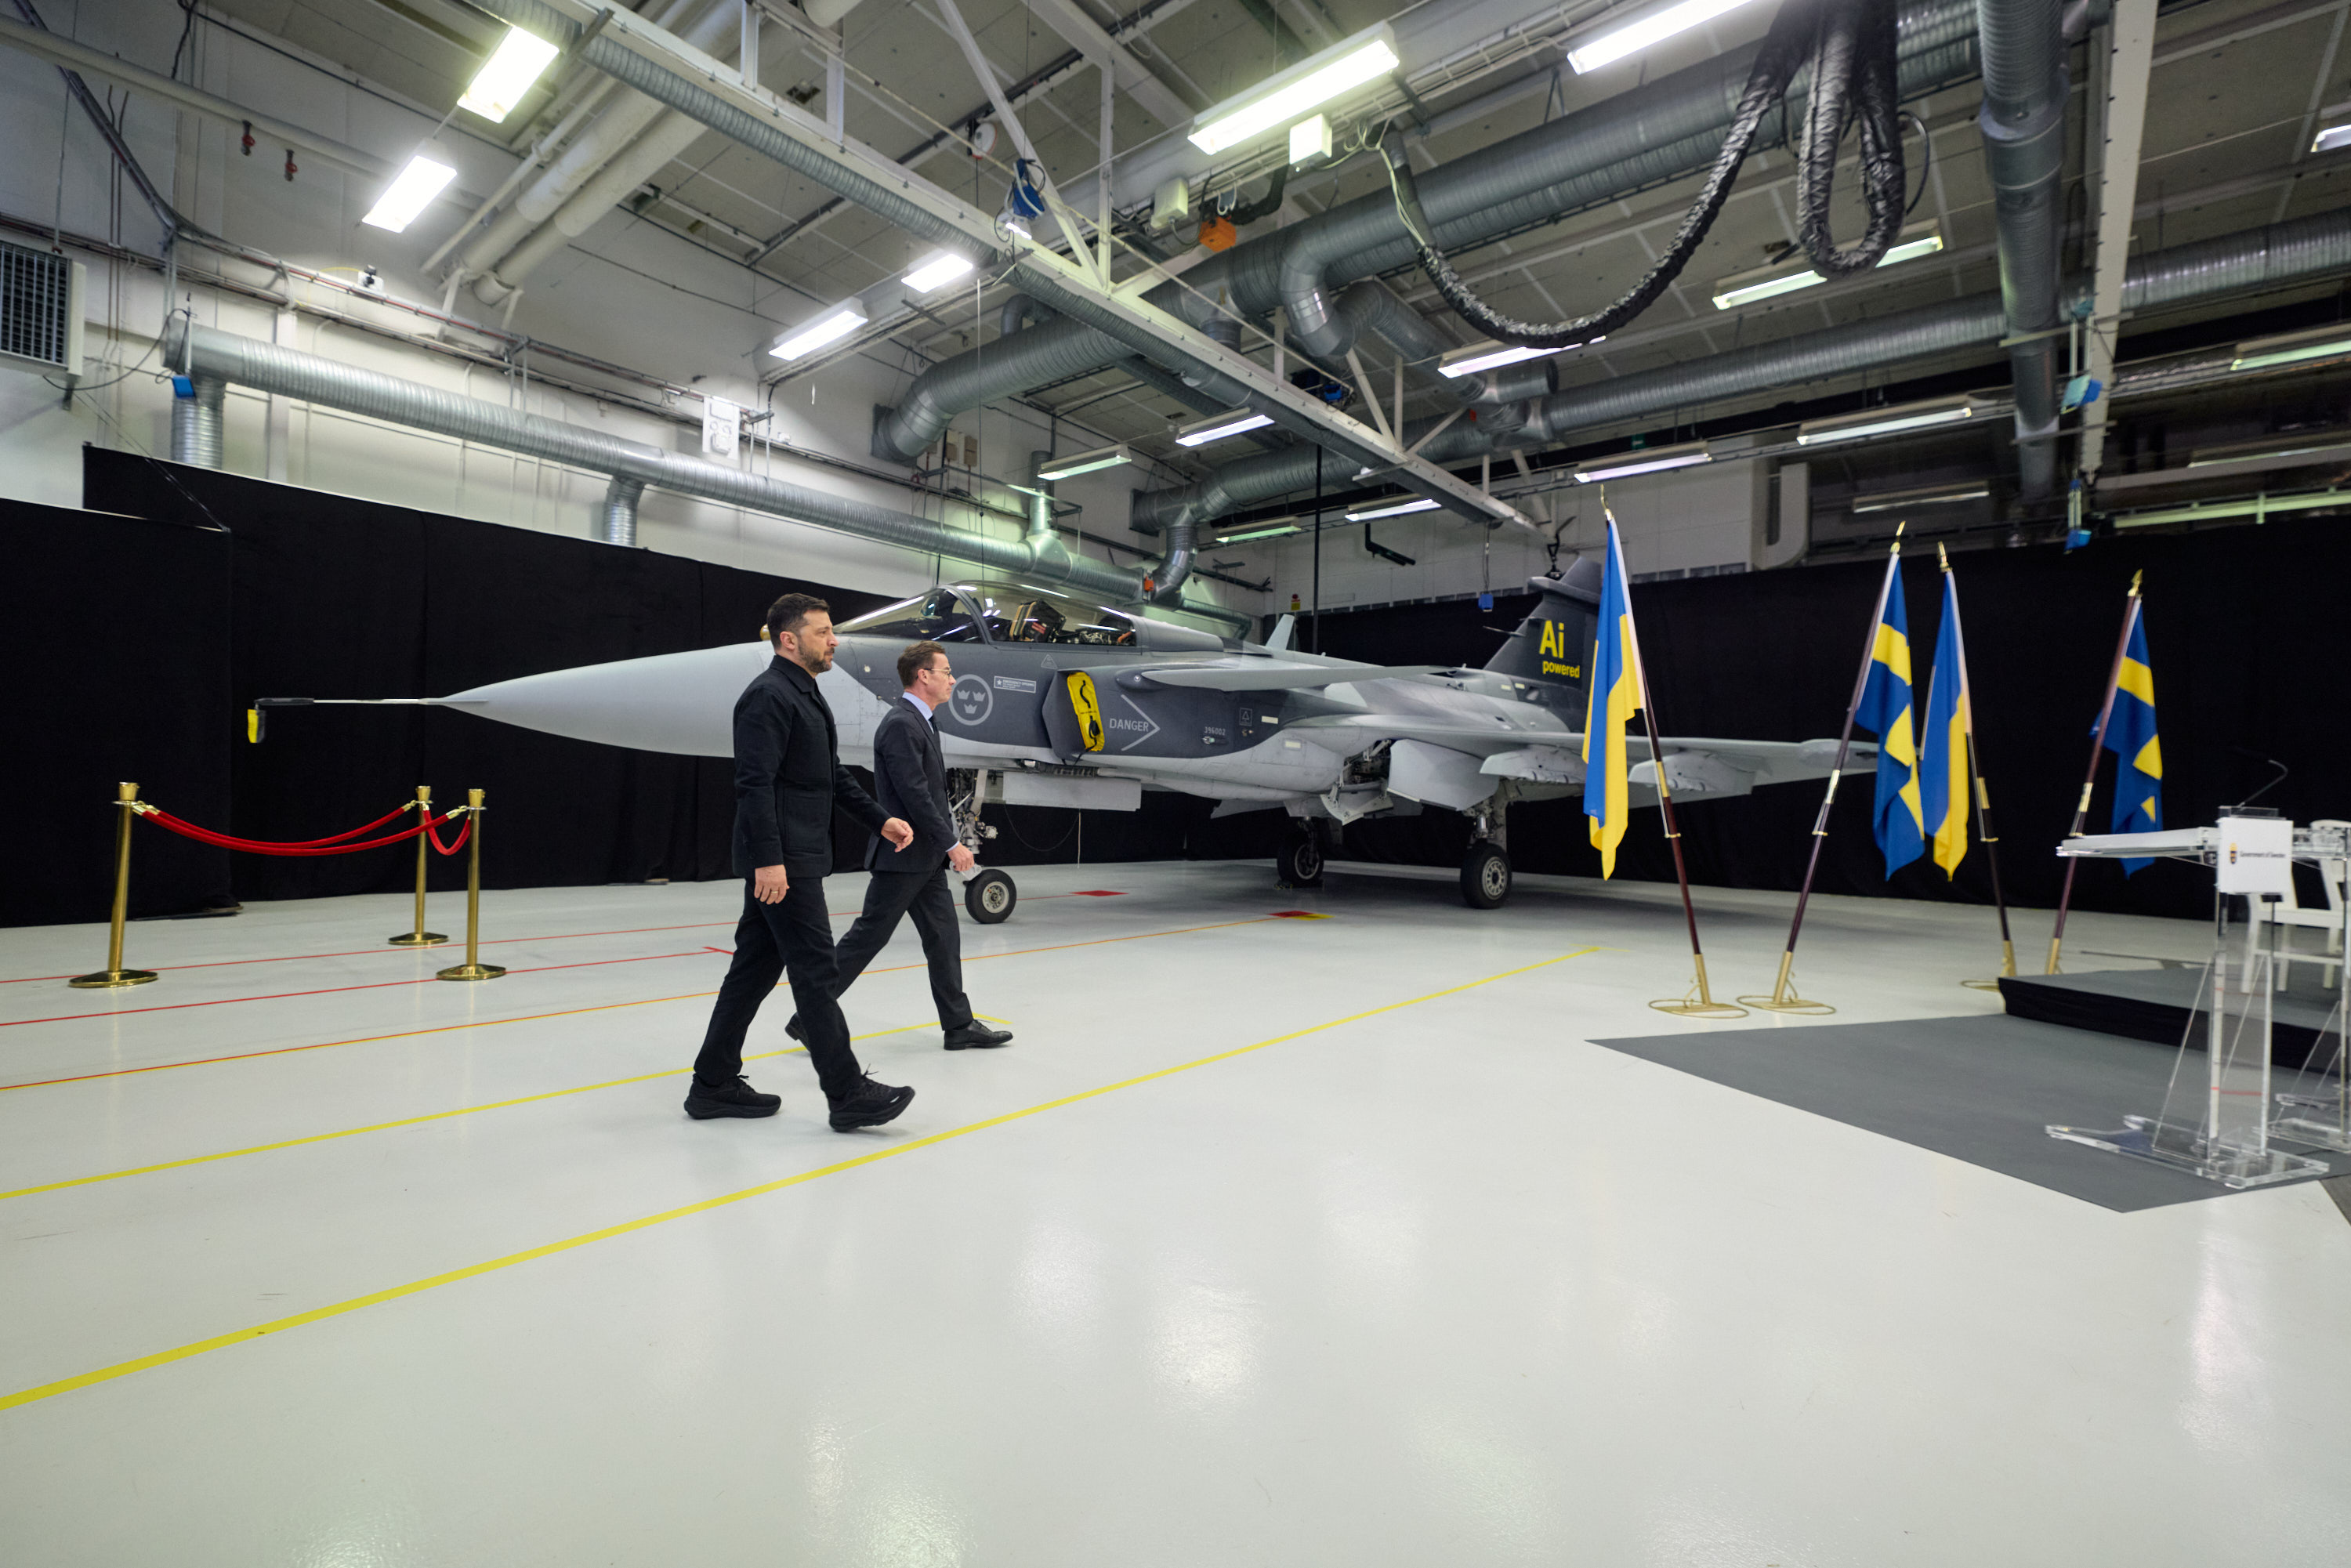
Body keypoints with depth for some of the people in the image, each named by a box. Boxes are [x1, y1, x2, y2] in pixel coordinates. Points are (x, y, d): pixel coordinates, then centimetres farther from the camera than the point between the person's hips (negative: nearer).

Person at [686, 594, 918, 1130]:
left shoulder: (806, 696, 19)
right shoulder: (769, 695, -13)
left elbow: (832, 775, 23)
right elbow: (754, 784, -20)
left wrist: (880, 819, 16)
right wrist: (768, 859, -25)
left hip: (794, 859, 10)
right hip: (782, 863, -10)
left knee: (755, 969, 14)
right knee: (816, 974, -5)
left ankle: (714, 1085, 25)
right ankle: (848, 1095, 4)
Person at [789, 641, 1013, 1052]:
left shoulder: (922, 721, 15)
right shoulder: (900, 724, -16)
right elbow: (913, 794, -21)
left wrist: (946, 841, 16)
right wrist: (952, 843, -17)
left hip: (926, 858, 10)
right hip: (903, 856, -10)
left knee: (944, 937, 10)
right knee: (868, 936, -1)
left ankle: (959, 1025, 16)